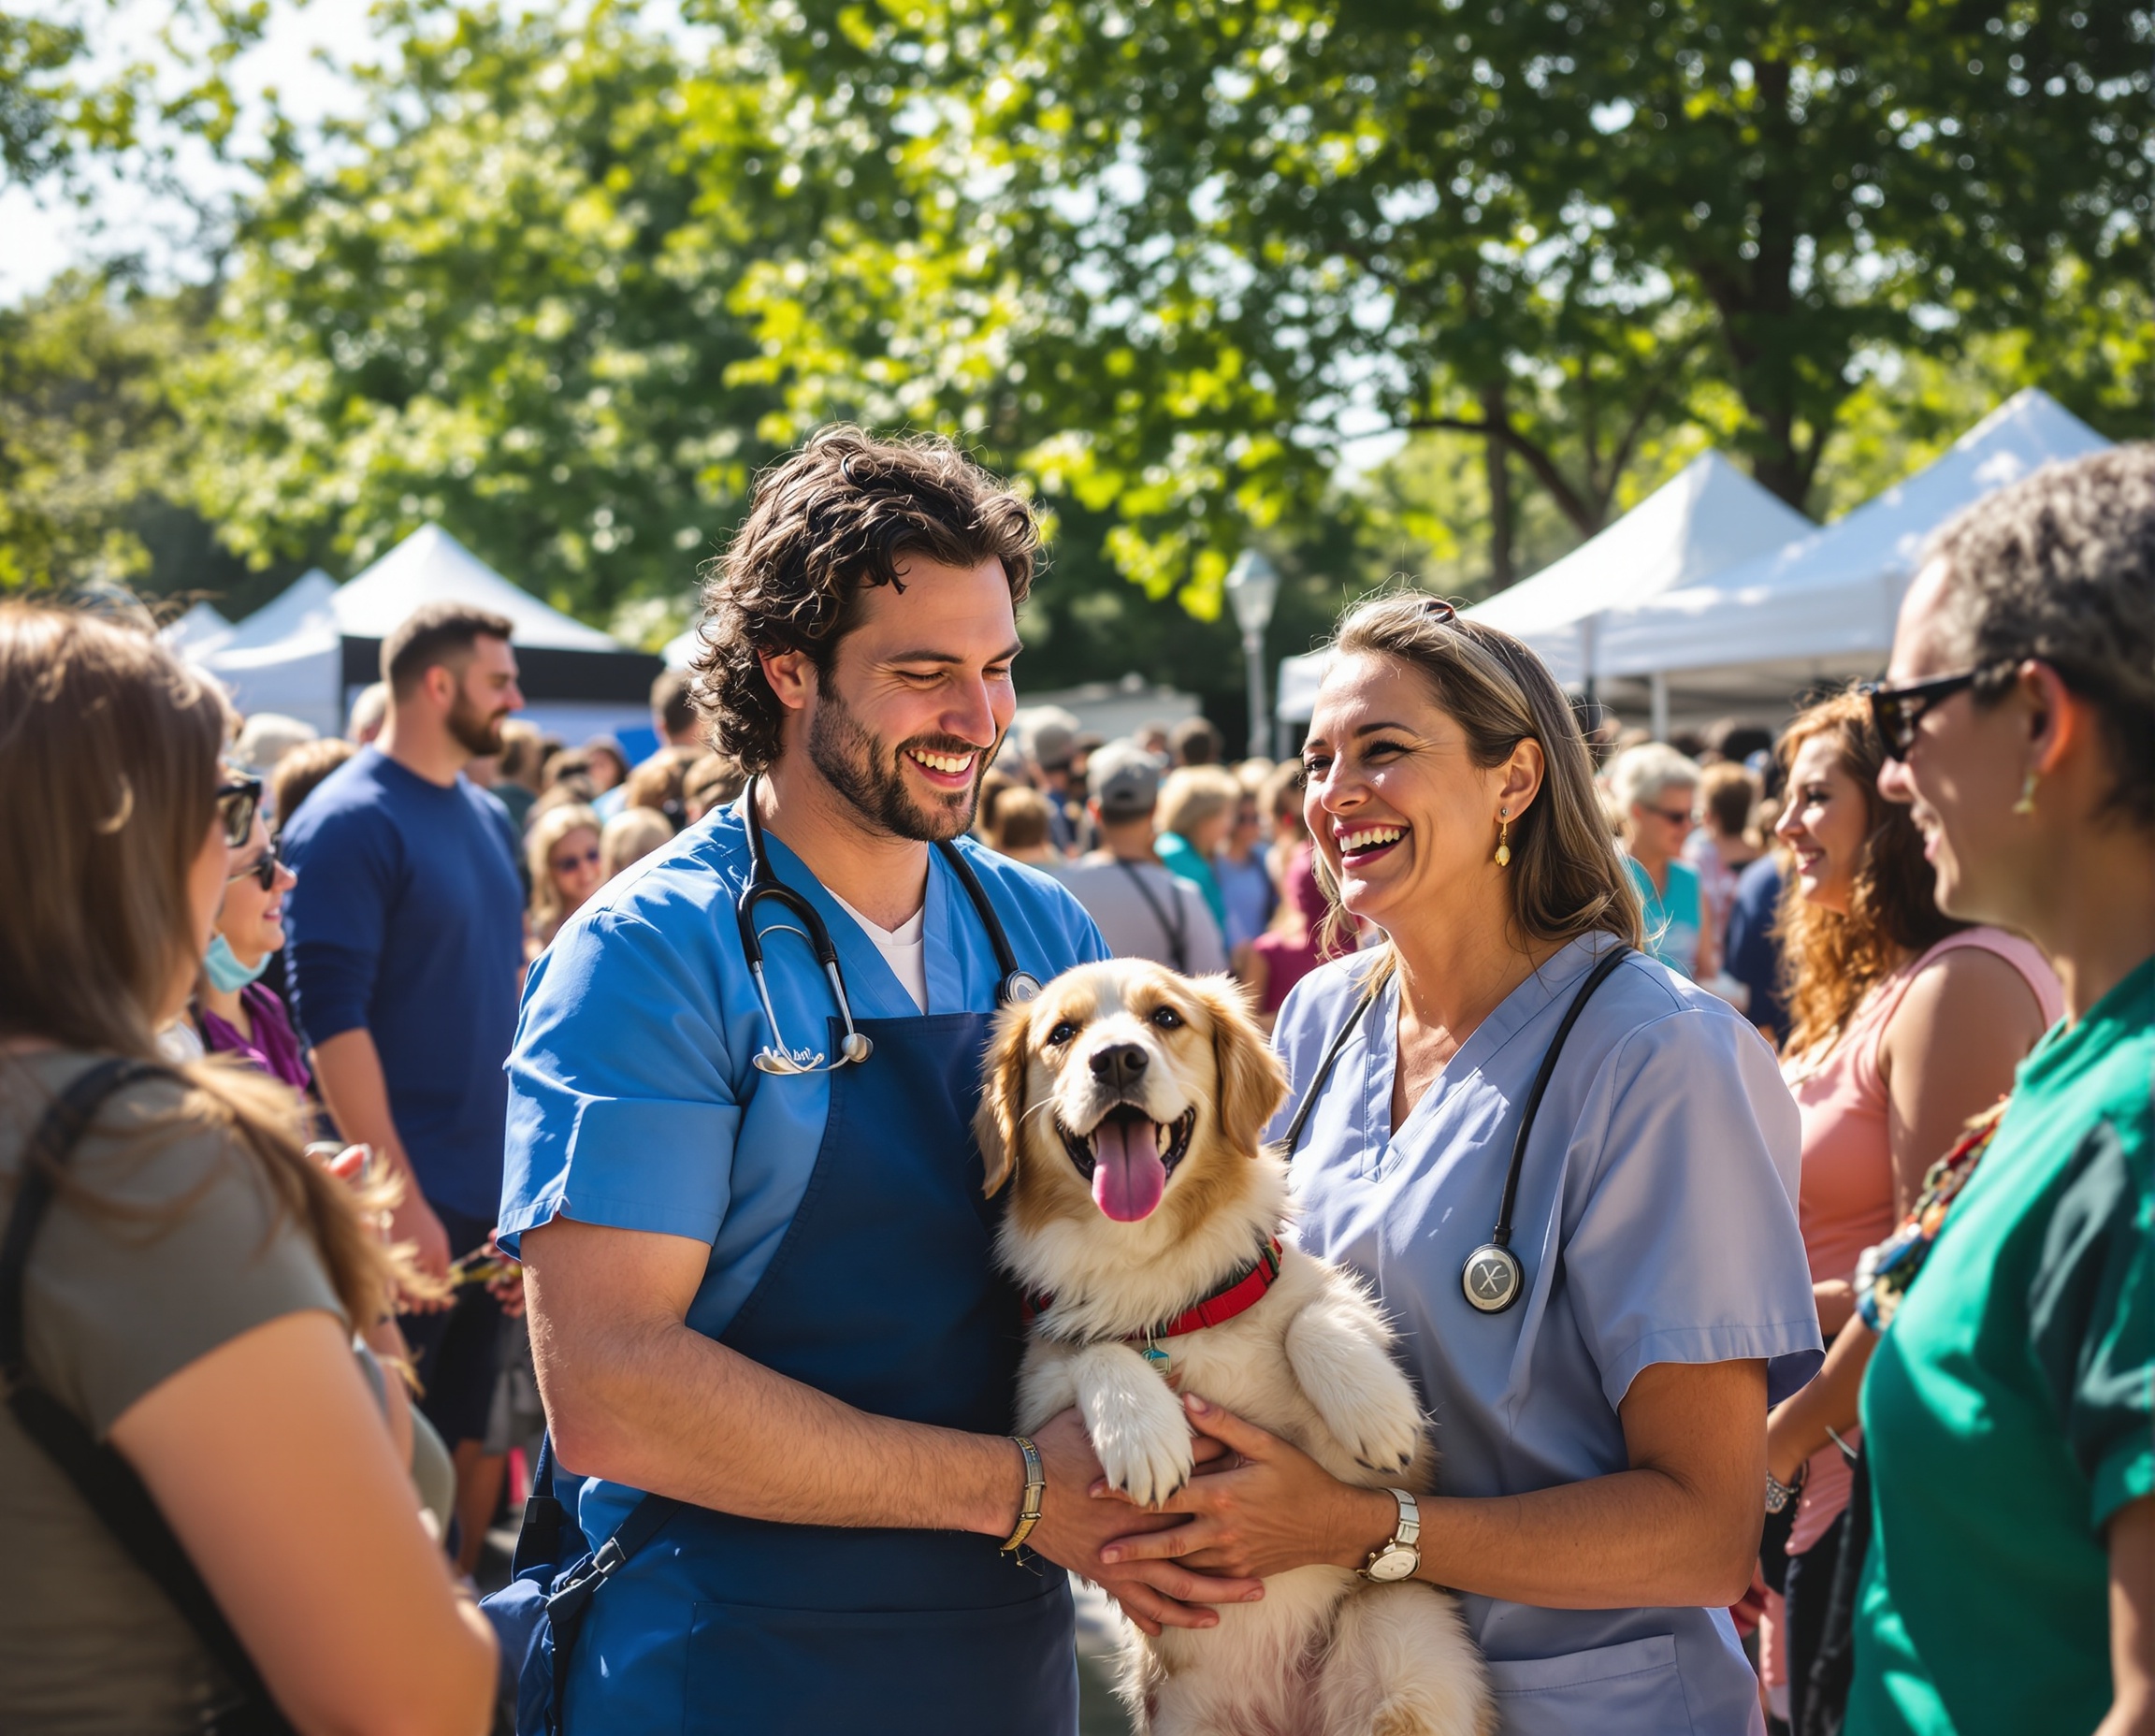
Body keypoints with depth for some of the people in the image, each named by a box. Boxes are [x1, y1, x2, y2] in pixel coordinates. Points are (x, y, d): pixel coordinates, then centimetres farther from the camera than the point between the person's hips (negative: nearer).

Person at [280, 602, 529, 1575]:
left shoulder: (487, 817, 13)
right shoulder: (351, 823, -11)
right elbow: (331, 1019, -17)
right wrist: (400, 1195, -20)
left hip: (498, 1191, 7)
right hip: (411, 1198, -7)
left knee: (470, 1427, 13)